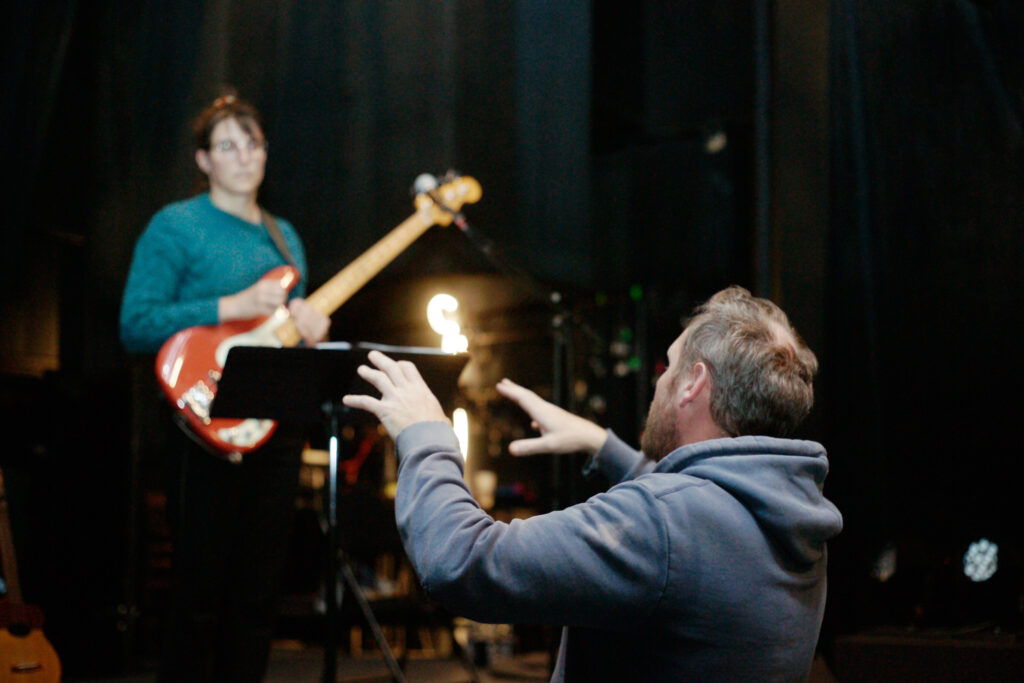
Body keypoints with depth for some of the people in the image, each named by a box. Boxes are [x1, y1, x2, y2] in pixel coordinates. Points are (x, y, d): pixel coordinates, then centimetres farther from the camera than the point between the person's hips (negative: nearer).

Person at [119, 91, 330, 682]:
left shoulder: (284, 236, 18)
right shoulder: (175, 227, -3)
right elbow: (136, 326, -11)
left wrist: (312, 327, 0)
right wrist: (234, 307, -19)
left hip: (278, 427, 6)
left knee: (260, 593, 9)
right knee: (202, 594, -4)